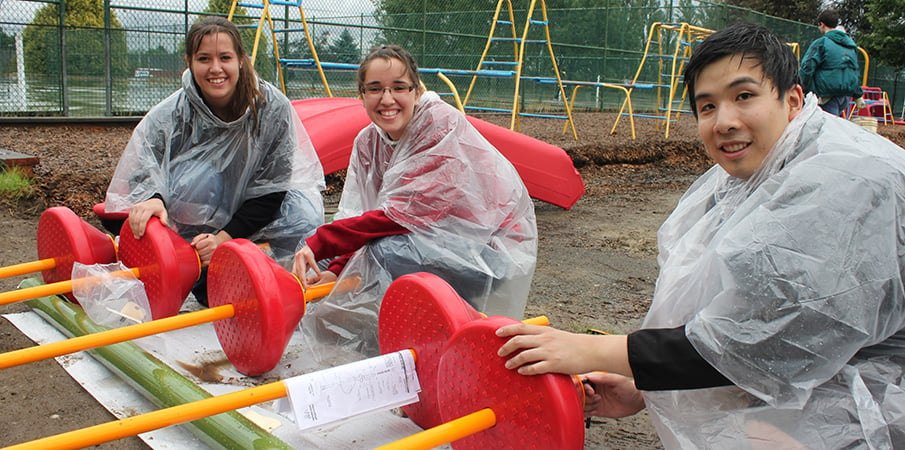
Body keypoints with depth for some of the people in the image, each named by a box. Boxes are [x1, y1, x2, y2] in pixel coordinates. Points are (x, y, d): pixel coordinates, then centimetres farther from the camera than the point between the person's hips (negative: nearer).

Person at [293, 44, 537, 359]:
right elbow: (358, 215, -2)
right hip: (437, 244, 7)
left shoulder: (443, 126, -20)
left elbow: (405, 214, -28)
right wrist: (336, 271, -20)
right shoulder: (368, 142, 2)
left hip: (491, 251, -7)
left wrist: (318, 244, -28)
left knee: (389, 250, -33)